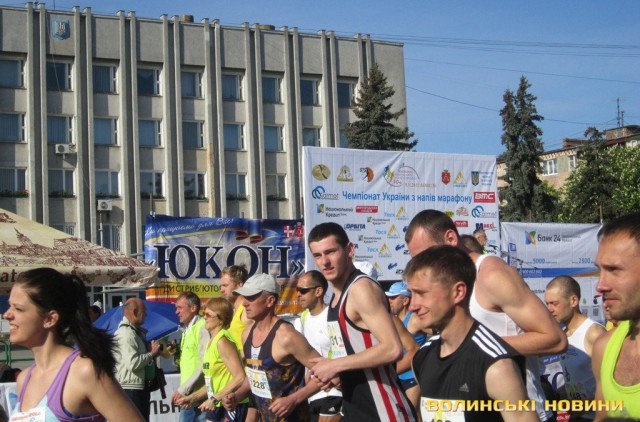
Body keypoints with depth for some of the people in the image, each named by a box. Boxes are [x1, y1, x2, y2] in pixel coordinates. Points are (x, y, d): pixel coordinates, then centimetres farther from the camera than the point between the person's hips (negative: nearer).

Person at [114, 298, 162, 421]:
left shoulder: (136, 331, 14)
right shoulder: (126, 333, -19)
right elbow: (132, 363, -29)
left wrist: (153, 352, 7)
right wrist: (152, 353, -16)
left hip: (141, 387, 11)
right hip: (131, 389, -11)